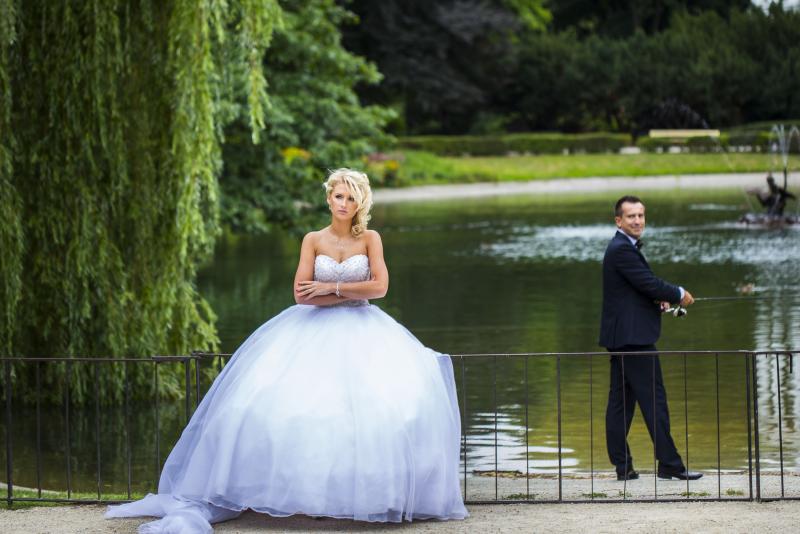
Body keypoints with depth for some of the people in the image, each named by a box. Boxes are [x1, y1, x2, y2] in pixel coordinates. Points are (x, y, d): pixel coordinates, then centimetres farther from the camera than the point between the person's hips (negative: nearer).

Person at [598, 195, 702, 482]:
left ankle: (622, 466, 11)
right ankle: (669, 464, -5)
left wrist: (658, 299, 3)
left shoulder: (621, 248, 17)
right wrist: (679, 294, -4)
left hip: (621, 337, 11)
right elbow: (648, 283, -19)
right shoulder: (622, 249, -15)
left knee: (621, 401, 9)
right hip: (633, 337, -11)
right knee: (654, 399, -7)